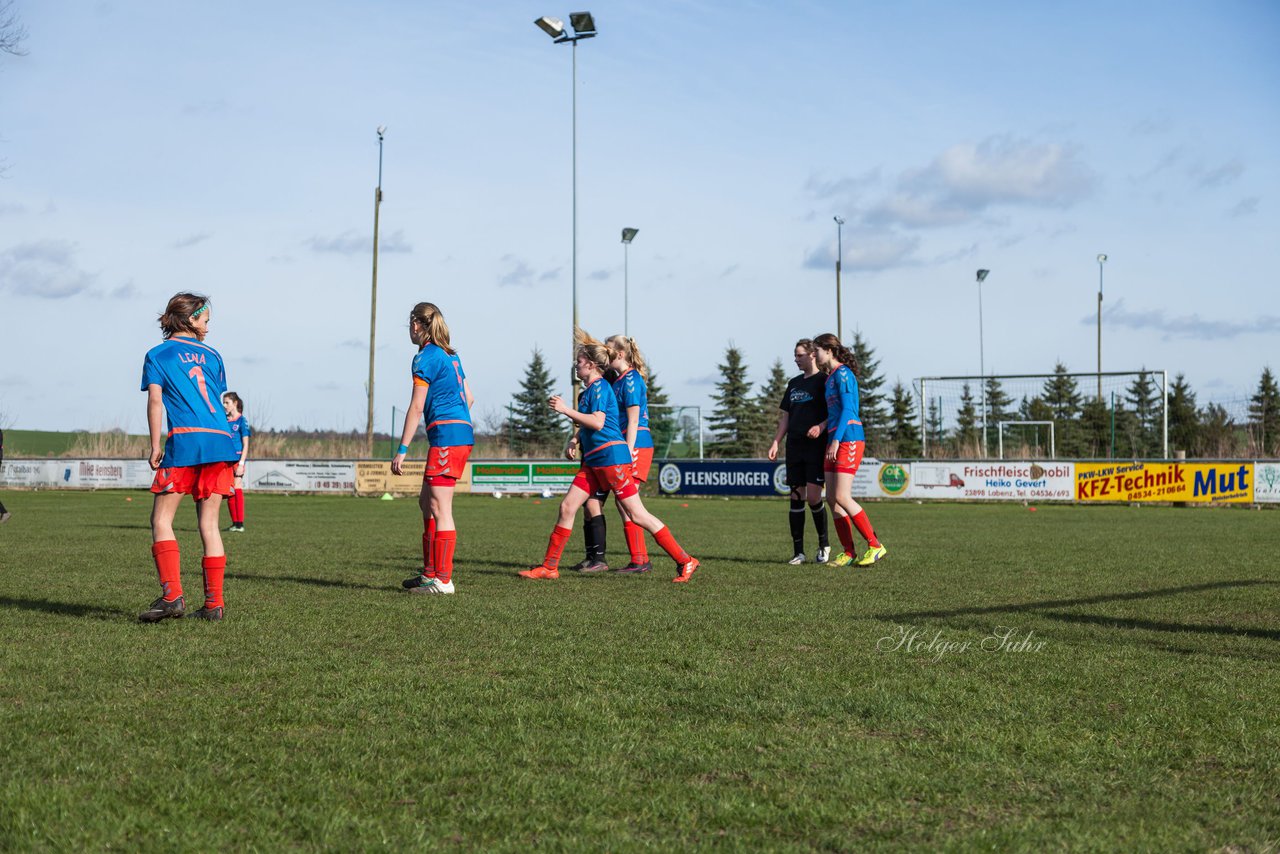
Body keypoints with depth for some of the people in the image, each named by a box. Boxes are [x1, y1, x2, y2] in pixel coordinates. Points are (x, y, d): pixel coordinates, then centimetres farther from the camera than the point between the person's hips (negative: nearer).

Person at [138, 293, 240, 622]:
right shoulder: (210, 355, 20)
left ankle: (172, 596, -15)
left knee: (161, 520, -1)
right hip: (220, 440, 4)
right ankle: (214, 603, 4)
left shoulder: (157, 355, 9)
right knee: (209, 524, 6)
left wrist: (155, 446, -1)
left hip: (185, 439, -4)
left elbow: (156, 401, 0)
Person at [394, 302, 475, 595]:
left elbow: (416, 408, -11)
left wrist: (402, 450, -11)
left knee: (440, 508, -8)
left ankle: (443, 580, -7)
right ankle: (431, 572, 19)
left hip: (445, 434, -9)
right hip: (463, 432, 9)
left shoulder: (425, 357, -7)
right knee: (427, 502, 15)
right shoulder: (451, 355, 19)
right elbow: (469, 398, 22)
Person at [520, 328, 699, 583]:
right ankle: (549, 567, 11)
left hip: (611, 456, -10)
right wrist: (575, 441, 13)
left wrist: (565, 409, -17)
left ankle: (684, 561, -5)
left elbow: (597, 422, -22)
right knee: (567, 507, 5)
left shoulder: (599, 386, -10)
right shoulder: (588, 390, 19)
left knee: (637, 514, -9)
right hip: (593, 460, 10)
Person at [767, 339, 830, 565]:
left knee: (813, 497, -11)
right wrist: (776, 442, 11)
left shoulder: (824, 381, -2)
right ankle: (798, 552, 5)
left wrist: (820, 427, -24)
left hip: (816, 446, -6)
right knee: (796, 497, 2)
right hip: (794, 446, 6)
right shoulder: (794, 383, 18)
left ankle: (824, 544, 9)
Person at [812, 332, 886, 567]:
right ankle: (848, 553, 6)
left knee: (842, 497, -14)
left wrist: (836, 440, -21)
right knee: (832, 498, 4)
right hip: (835, 440, 10)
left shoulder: (842, 373, -9)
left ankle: (875, 545, -7)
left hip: (848, 439, -10)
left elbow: (847, 409, -16)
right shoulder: (830, 377, 19)